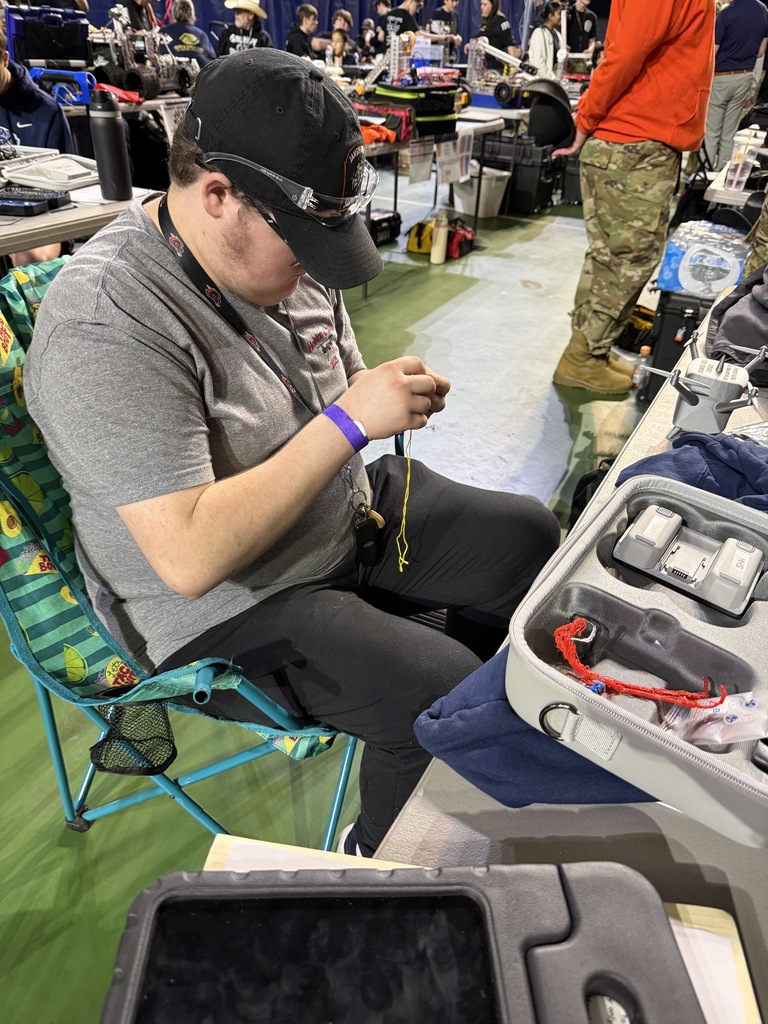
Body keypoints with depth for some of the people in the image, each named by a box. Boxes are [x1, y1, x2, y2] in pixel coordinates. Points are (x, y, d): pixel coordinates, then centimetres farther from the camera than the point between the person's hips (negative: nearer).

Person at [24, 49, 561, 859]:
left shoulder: (281, 249, -1)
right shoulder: (105, 327, -26)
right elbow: (190, 558, -31)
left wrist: (389, 395, -8)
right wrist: (349, 421, -31)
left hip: (347, 514, 8)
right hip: (227, 604, -7)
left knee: (528, 535, 8)